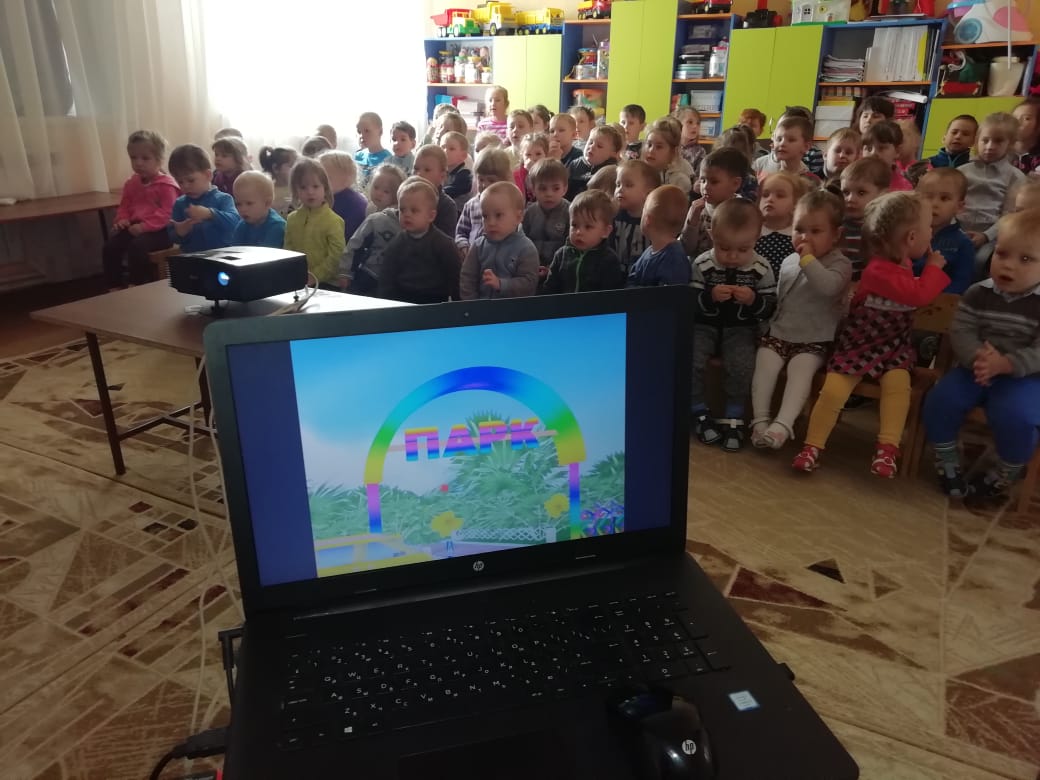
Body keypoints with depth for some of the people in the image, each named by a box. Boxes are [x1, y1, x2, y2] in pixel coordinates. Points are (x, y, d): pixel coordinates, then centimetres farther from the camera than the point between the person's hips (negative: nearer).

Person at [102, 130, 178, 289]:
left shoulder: (166, 184, -7)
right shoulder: (132, 183, 17)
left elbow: (167, 213, -17)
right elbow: (124, 206, 23)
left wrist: (145, 226, -25)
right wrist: (122, 220, 0)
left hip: (159, 230, -8)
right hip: (135, 227, 8)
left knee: (136, 246, -34)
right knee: (109, 247, -11)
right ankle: (114, 288, -2)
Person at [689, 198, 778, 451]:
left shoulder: (761, 269, -7)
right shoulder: (702, 264, -9)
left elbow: (769, 309, -3)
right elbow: (689, 304, -11)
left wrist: (754, 301, -24)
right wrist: (710, 297, -29)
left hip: (740, 328, 0)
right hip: (704, 325, 0)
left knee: (741, 365, -26)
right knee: (690, 361, -23)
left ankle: (733, 418, -5)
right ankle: (699, 412, -1)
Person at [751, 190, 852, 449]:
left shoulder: (839, 264, -6)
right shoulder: (788, 261, 12)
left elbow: (829, 286, -30)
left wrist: (808, 259, -23)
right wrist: (769, 321, 15)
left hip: (814, 339, -5)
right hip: (778, 333, 5)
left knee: (800, 370, -26)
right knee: (764, 364, -17)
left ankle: (783, 424, -33)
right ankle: (760, 419, -14)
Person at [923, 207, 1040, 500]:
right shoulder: (978, 293, -1)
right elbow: (960, 331, -6)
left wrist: (1005, 364, -31)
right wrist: (976, 358, -26)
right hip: (976, 368, 4)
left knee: (1015, 416, -29)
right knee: (940, 400, -18)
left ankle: (1002, 475, 1)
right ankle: (947, 463, 6)